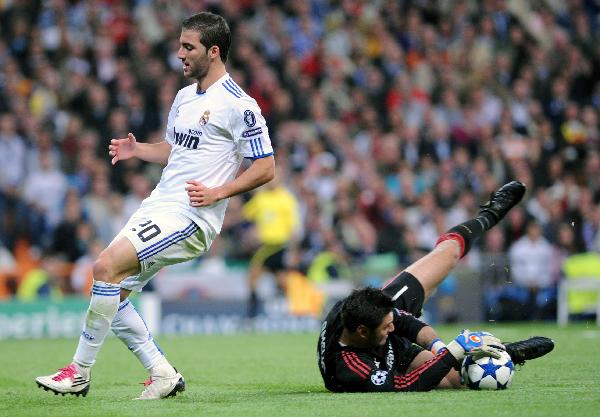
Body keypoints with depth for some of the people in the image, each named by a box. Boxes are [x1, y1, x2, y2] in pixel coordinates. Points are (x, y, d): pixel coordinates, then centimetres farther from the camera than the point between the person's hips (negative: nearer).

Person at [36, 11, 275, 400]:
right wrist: (137, 149, 8)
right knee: (113, 292, 2)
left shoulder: (238, 104, -11)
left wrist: (217, 193, -19)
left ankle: (80, 372, -13)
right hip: (159, 205, 9)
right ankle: (163, 374, 11)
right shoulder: (184, 96, 15)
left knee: (107, 266, -21)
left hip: (190, 217, -9)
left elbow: (266, 168, -10)